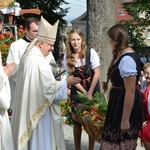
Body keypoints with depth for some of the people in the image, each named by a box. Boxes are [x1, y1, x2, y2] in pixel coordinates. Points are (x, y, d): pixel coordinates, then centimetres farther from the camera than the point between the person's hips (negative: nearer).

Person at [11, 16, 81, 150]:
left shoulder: (27, 57, 8)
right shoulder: (39, 61, -22)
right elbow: (50, 88, -21)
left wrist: (58, 82, 16)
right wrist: (66, 83, -8)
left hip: (28, 111, 9)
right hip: (39, 111, -9)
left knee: (29, 138, 15)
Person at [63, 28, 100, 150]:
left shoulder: (91, 52, -14)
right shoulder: (68, 56, -7)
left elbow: (96, 74, -12)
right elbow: (71, 76, -4)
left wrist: (90, 93, -14)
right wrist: (84, 92, -11)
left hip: (93, 89, -2)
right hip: (77, 91, 2)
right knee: (77, 120, 5)